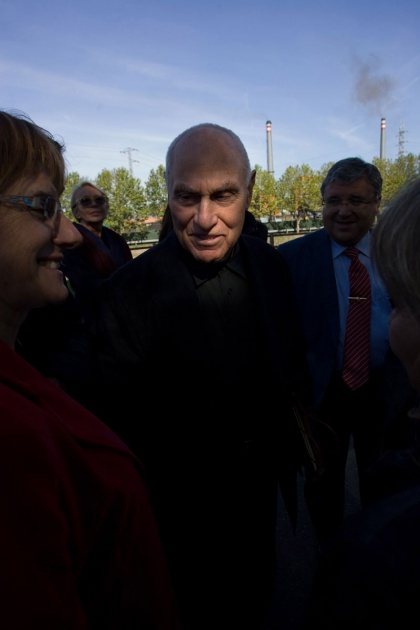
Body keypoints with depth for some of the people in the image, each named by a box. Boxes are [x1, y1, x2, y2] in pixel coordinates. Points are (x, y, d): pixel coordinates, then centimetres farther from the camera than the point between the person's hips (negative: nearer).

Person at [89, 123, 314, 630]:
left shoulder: (270, 265, -7)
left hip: (263, 482, 5)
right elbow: (119, 420, -18)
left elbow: (291, 362, 4)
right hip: (184, 506, -4)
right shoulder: (128, 292, -24)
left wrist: (297, 445, 6)